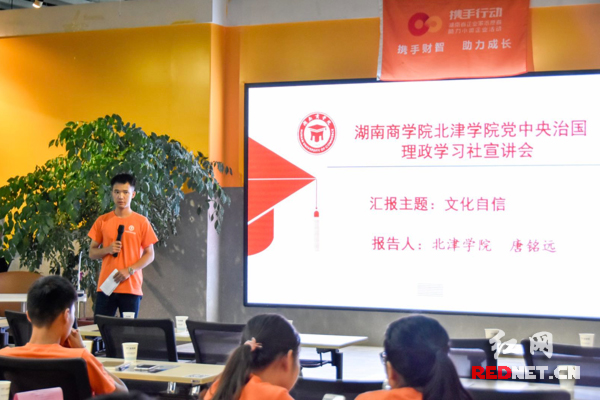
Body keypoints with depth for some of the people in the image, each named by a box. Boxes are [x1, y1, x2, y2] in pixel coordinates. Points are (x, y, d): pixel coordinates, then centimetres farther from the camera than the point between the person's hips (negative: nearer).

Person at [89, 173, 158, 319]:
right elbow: (92, 253, 11)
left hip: (131, 288, -1)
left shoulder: (142, 222, 2)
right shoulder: (102, 221, 8)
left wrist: (129, 270, -12)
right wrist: (107, 250, -10)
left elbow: (149, 255, 2)